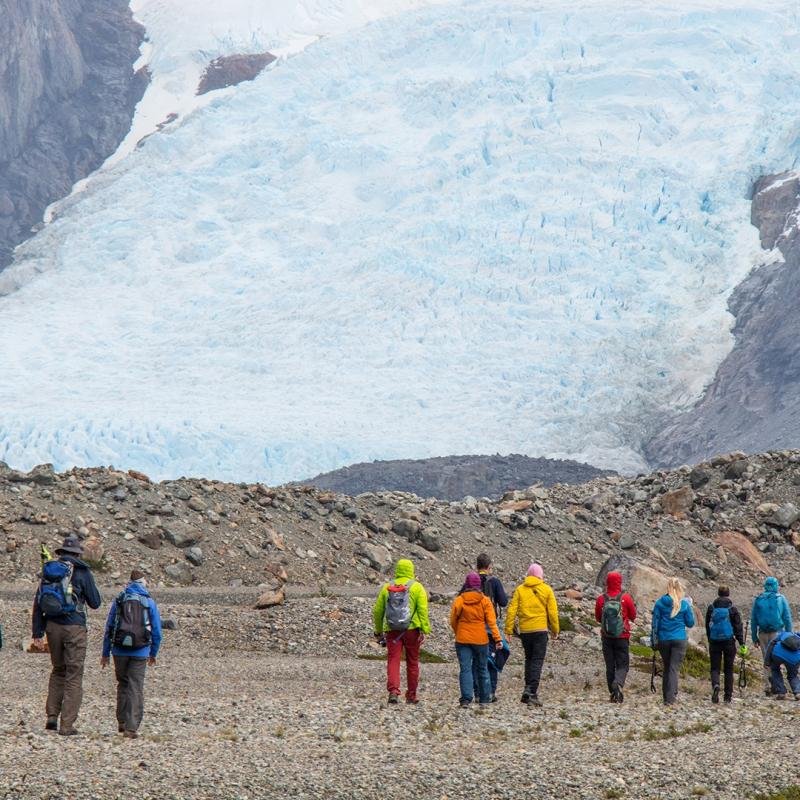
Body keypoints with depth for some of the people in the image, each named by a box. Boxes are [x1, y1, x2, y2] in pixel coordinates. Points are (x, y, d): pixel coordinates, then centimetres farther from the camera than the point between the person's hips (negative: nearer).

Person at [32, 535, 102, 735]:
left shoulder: (48, 571, 9)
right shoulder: (81, 572, -4)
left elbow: (37, 603, 8)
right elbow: (95, 603, 1)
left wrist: (37, 633, 10)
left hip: (52, 626, 5)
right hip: (74, 628, -5)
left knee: (58, 670, 21)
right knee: (74, 676, 1)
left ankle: (52, 716, 10)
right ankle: (67, 725, -4)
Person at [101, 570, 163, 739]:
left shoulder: (119, 600, 4)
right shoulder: (150, 602, 2)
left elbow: (108, 628, 5)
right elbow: (157, 631, 5)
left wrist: (105, 653, 11)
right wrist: (153, 654, 18)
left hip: (120, 650, 1)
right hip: (140, 653, -1)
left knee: (123, 684, 18)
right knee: (136, 688, 0)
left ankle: (122, 722, 22)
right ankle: (131, 728, -6)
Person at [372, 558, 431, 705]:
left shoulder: (387, 587, 8)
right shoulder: (417, 587, 0)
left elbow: (377, 611, 11)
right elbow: (423, 609, -10)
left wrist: (378, 631, 20)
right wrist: (424, 630, -10)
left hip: (392, 631, 1)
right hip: (412, 629, -1)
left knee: (393, 661, -2)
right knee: (412, 662, 11)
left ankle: (393, 691, -21)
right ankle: (411, 695, 17)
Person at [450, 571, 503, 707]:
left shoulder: (459, 600, -3)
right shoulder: (485, 601, -4)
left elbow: (453, 621, 3)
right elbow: (491, 621, -7)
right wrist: (497, 639, -6)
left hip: (463, 640, -1)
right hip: (481, 640, 1)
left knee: (465, 669, -1)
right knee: (482, 669, 14)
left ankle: (466, 698, -12)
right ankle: (484, 698, 19)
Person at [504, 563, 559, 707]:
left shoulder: (520, 590, 4)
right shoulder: (546, 590, 0)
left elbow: (512, 610, -1)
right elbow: (553, 612, -1)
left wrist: (509, 630, 1)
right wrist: (555, 630, 8)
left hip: (525, 630, 3)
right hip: (540, 630, -3)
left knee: (529, 659, 19)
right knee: (537, 661, -3)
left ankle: (528, 689, 17)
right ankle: (531, 691, -14)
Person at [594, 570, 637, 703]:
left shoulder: (601, 599, -6)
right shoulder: (626, 598, -10)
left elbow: (598, 618, 7)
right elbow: (633, 616, 3)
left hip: (606, 637, 2)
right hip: (622, 637, -2)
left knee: (610, 666, 10)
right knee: (623, 665, 3)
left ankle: (613, 694, 8)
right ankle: (618, 683, -26)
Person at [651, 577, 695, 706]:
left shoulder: (660, 603, -1)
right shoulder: (684, 604, -4)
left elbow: (655, 622, 0)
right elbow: (690, 623, 4)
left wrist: (654, 640, 6)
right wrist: (690, 607, 15)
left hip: (664, 639, 2)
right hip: (680, 639, -2)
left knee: (666, 667, 16)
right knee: (674, 668, -3)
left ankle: (667, 696, 21)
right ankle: (670, 698, -13)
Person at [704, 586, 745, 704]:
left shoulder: (711, 609, 1)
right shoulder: (732, 609, -5)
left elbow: (707, 626, 9)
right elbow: (738, 627, -4)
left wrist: (709, 640, 21)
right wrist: (741, 643, 2)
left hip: (714, 642, 1)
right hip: (729, 641, -1)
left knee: (715, 668, 6)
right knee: (728, 669, 8)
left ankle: (715, 685, -24)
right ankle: (728, 695, 9)